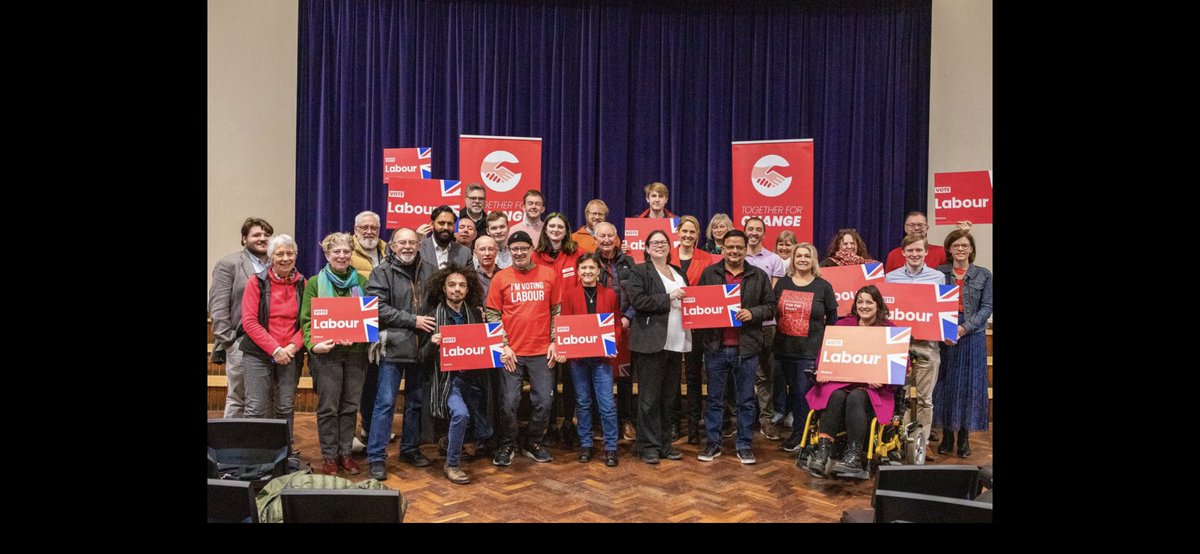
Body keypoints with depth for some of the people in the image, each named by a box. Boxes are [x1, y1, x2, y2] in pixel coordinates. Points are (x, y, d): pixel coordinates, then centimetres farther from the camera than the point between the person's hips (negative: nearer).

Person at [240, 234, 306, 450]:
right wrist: (275, 349, -13)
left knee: (286, 407, 8)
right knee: (256, 408, -3)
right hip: (259, 354, -2)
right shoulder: (256, 282, -1)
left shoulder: (302, 284, 5)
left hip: (291, 356, 2)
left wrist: (293, 346, -12)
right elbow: (249, 321, -7)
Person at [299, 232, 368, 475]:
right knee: (328, 407, 2)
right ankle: (329, 456, 12)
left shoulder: (361, 281, 9)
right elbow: (307, 318, -2)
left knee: (350, 406, 8)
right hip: (326, 353, -2)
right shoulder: (315, 283, 3)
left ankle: (345, 453, 19)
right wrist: (313, 344, -19)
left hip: (356, 351, 2)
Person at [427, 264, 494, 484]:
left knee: (485, 433, 7)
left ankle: (452, 439, 41)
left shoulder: (476, 314, 6)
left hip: (474, 377, 4)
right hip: (448, 377, -4)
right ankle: (452, 464, -8)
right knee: (461, 413, -31)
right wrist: (432, 343, -23)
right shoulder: (434, 316, -2)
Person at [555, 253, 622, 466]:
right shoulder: (569, 294, 2)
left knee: (607, 404, -1)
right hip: (577, 356, 1)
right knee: (583, 403, 10)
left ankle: (611, 447, 11)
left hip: (602, 356, 0)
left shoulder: (610, 294, 3)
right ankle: (585, 445, 22)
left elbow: (617, 325, 4)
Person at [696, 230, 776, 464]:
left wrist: (752, 313, -13)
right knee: (714, 398, 9)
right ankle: (713, 443, 21)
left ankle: (744, 445, 19)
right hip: (716, 347, 0)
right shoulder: (709, 273, 5)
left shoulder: (759, 276, 5)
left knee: (746, 400, 8)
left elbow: (770, 306, 4)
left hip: (746, 348, 0)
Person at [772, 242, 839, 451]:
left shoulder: (823, 286, 0)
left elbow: (832, 319, 6)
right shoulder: (782, 283, 7)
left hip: (811, 351, -3)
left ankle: (799, 433, 10)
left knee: (803, 392, -5)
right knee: (792, 391, 11)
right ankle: (799, 431, 24)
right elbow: (772, 312, 13)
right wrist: (774, 339, 8)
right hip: (784, 348, 3)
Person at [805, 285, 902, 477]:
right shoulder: (843, 324, 17)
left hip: (873, 387, -2)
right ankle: (822, 452, -35)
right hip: (841, 380, 2)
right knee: (836, 396, -32)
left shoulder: (889, 329, 7)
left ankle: (854, 456, -34)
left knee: (855, 398, -35)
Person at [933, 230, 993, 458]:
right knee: (944, 384, 4)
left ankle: (964, 437, 15)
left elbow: (987, 307, -2)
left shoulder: (983, 275, 5)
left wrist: (964, 328, -15)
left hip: (972, 335, 0)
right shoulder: (939, 272, 5)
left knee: (969, 384, 4)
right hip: (943, 335, 0)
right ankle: (947, 436, 15)